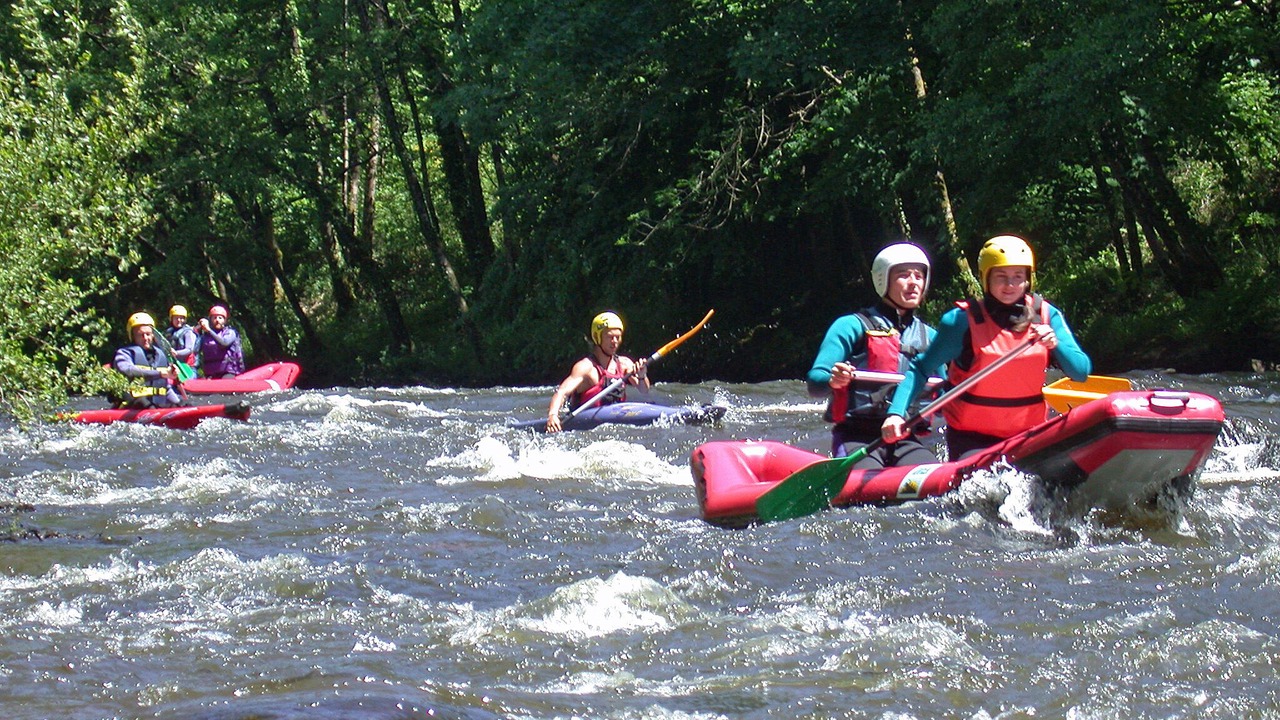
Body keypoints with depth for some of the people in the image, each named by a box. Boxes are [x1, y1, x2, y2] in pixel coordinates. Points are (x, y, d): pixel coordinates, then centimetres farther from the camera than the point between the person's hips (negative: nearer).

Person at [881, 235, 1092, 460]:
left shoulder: (1046, 316, 1)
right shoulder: (963, 320, -9)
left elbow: (1082, 372, -4)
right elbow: (920, 369, -5)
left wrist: (1055, 344, -23)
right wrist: (896, 413, -20)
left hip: (1029, 435, 4)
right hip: (971, 439, -4)